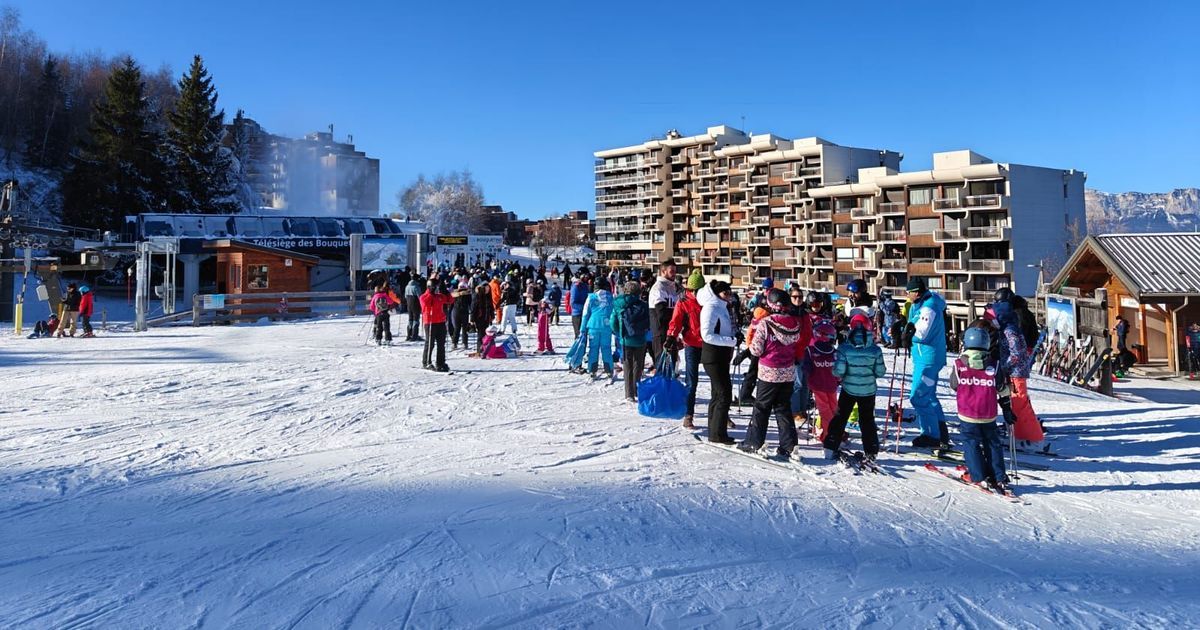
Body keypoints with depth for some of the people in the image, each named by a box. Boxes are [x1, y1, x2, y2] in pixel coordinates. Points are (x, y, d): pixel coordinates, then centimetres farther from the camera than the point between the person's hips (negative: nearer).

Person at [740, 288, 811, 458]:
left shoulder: (764, 323, -18)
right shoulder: (796, 323, -3)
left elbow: (756, 350, -13)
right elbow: (799, 346, 6)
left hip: (769, 373, -4)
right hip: (789, 373, 4)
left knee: (761, 408, 8)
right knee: (783, 408, 13)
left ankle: (754, 442, 15)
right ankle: (788, 445, 11)